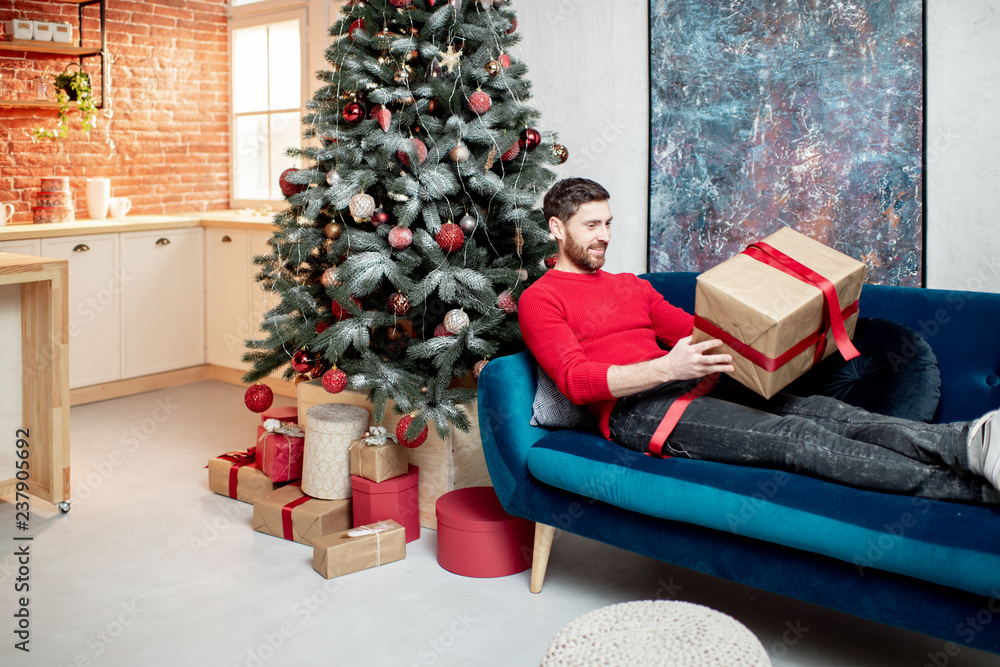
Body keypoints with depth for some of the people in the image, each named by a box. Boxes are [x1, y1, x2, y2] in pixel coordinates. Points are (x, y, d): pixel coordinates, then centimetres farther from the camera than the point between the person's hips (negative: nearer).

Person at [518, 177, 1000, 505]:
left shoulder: (632, 285, 28)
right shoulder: (540, 300, 4)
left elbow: (693, 331, 25)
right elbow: (575, 380, -12)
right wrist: (665, 368, -25)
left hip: (686, 382, 8)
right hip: (633, 408, -8)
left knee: (823, 411, -19)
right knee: (796, 437, -26)